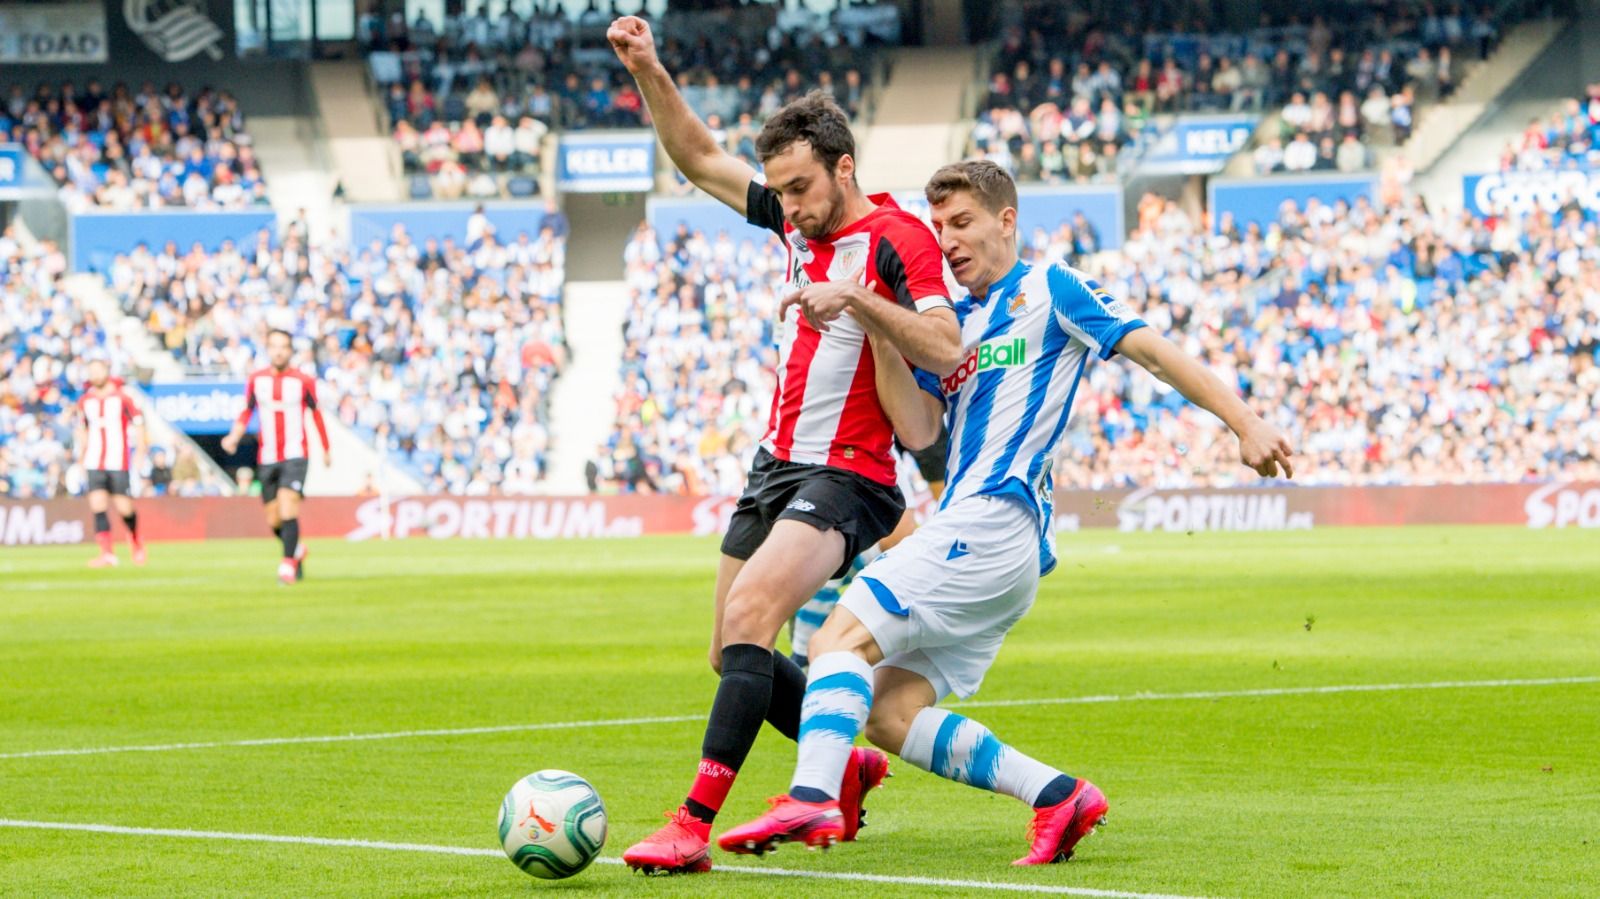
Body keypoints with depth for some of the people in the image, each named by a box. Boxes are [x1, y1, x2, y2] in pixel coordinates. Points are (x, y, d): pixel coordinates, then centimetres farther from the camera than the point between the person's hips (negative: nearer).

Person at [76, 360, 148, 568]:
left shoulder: (121, 397, -1)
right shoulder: (85, 401, 9)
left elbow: (138, 423, 2)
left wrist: (140, 451, -6)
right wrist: (83, 454, 12)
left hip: (118, 462, -3)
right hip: (94, 463, 3)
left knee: (124, 507, -3)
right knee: (97, 504, -12)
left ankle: (136, 541, 26)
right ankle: (107, 553, -12)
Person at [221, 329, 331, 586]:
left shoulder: (303, 381, -2)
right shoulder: (255, 380, 3)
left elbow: (316, 413, 10)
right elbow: (247, 411, 12)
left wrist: (326, 450, 18)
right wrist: (234, 437, -7)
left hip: (295, 456, -3)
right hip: (267, 458, 3)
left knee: (288, 510, -21)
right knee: (273, 520, 6)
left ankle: (288, 565, -16)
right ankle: (297, 550, 33)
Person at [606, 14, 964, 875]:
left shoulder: (897, 239, -13)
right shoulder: (800, 221, 10)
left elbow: (946, 350, -25)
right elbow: (699, 158, 18)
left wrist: (855, 298, -32)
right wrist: (648, 73, 6)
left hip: (846, 476, -9)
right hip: (778, 464, 9)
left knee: (747, 618, -26)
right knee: (732, 654, 9)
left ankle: (694, 826, -31)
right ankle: (849, 767, 31)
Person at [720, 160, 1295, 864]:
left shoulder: (1050, 291, 5)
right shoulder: (951, 324, 24)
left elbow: (1153, 352, 1)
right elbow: (917, 429, 11)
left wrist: (1244, 422, -8)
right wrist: (879, 332, -1)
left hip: (992, 520, -8)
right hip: (967, 529, 8)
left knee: (841, 638, -19)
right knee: (890, 715, -1)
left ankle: (811, 799, -33)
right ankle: (1059, 797, -2)